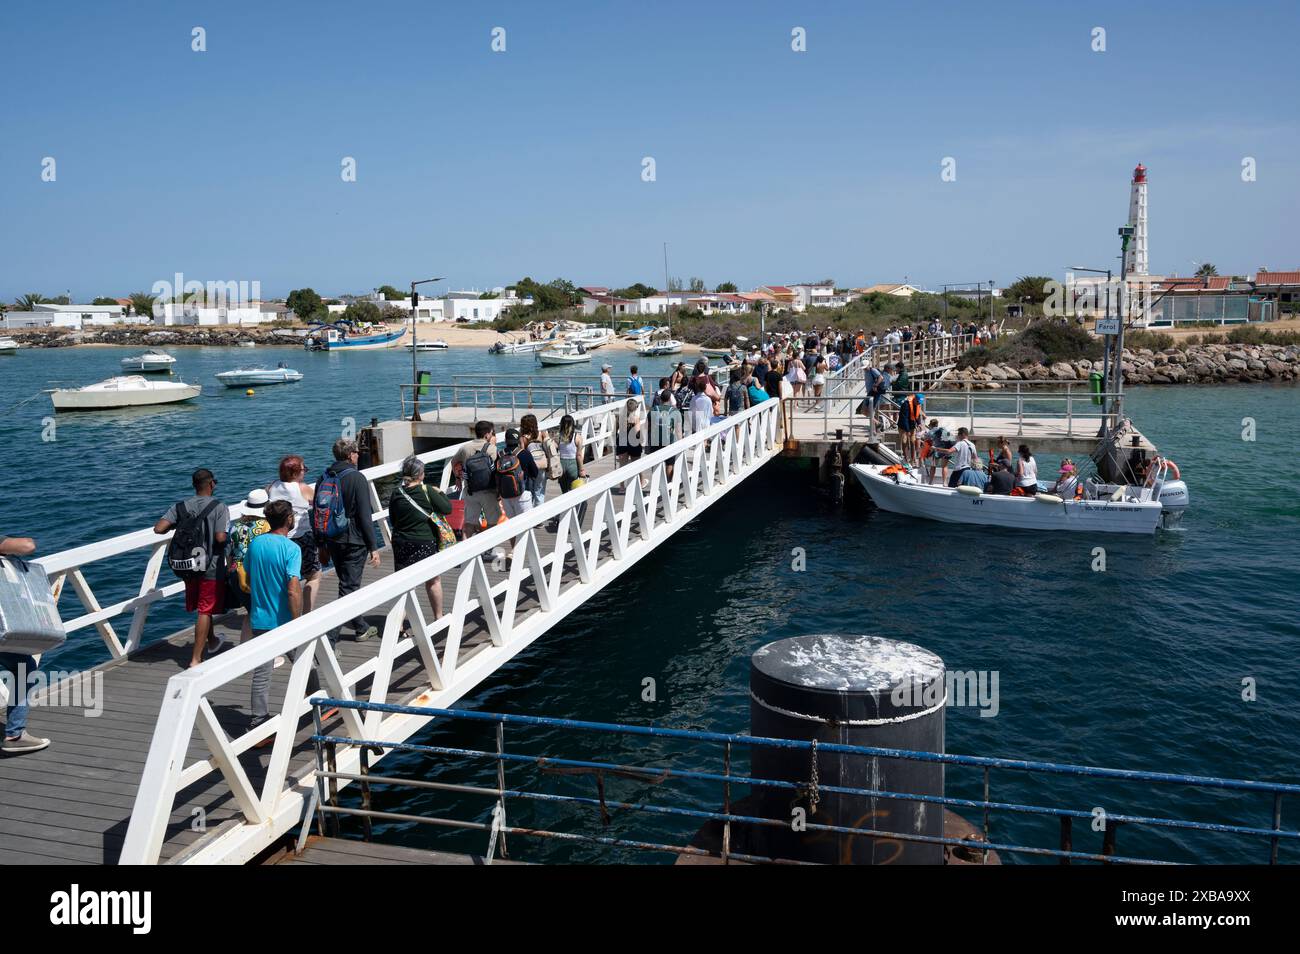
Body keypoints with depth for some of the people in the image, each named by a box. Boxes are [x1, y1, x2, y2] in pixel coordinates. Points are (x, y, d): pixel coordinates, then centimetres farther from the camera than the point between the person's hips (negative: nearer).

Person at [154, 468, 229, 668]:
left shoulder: (180, 507, -1)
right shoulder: (219, 507, -14)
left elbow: (158, 529, -9)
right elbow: (220, 538, -23)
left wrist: (174, 526, 10)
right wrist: (230, 535, -1)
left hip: (189, 566, 5)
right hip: (211, 568, -5)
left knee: (202, 607, 23)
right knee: (205, 611, 1)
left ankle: (212, 641, 46)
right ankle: (196, 659, -1)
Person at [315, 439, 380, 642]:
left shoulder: (324, 478, 8)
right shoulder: (356, 478, -13)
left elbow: (316, 514, 12)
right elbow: (365, 516, -15)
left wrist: (322, 545, 19)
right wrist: (373, 547, -11)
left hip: (332, 542, 7)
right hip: (354, 542, -7)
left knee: (349, 585, 20)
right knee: (348, 588, -1)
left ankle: (361, 628, 33)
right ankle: (329, 636, -9)